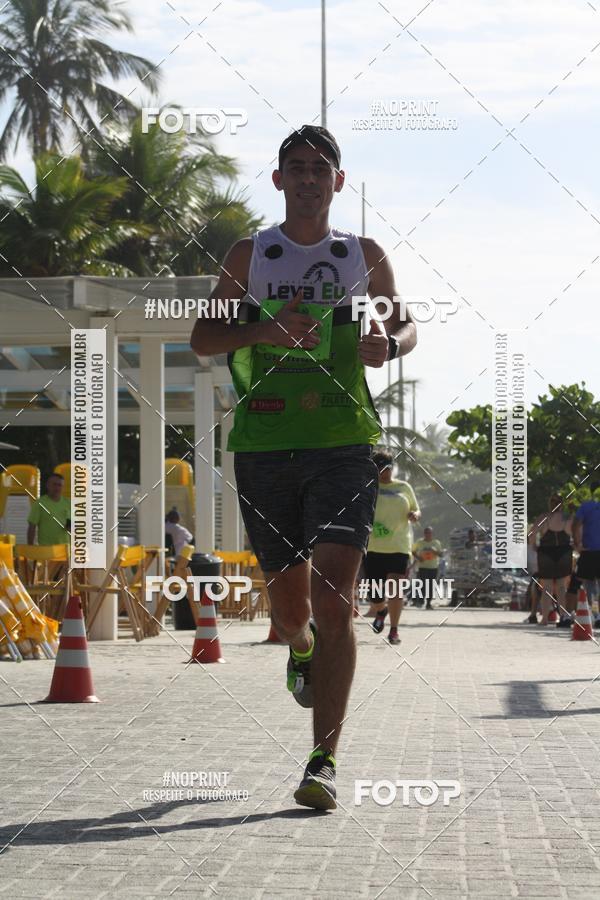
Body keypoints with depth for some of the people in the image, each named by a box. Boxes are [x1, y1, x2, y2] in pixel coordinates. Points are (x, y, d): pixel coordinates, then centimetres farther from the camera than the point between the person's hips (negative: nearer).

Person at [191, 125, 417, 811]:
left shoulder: (364, 256, 11)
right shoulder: (249, 255, 10)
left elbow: (405, 325, 21)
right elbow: (202, 339, 8)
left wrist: (388, 344, -4)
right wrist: (263, 330, -13)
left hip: (344, 445, -1)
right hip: (263, 446, 1)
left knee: (334, 600, -14)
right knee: (289, 605, 8)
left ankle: (324, 762, -13)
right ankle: (301, 650, 48)